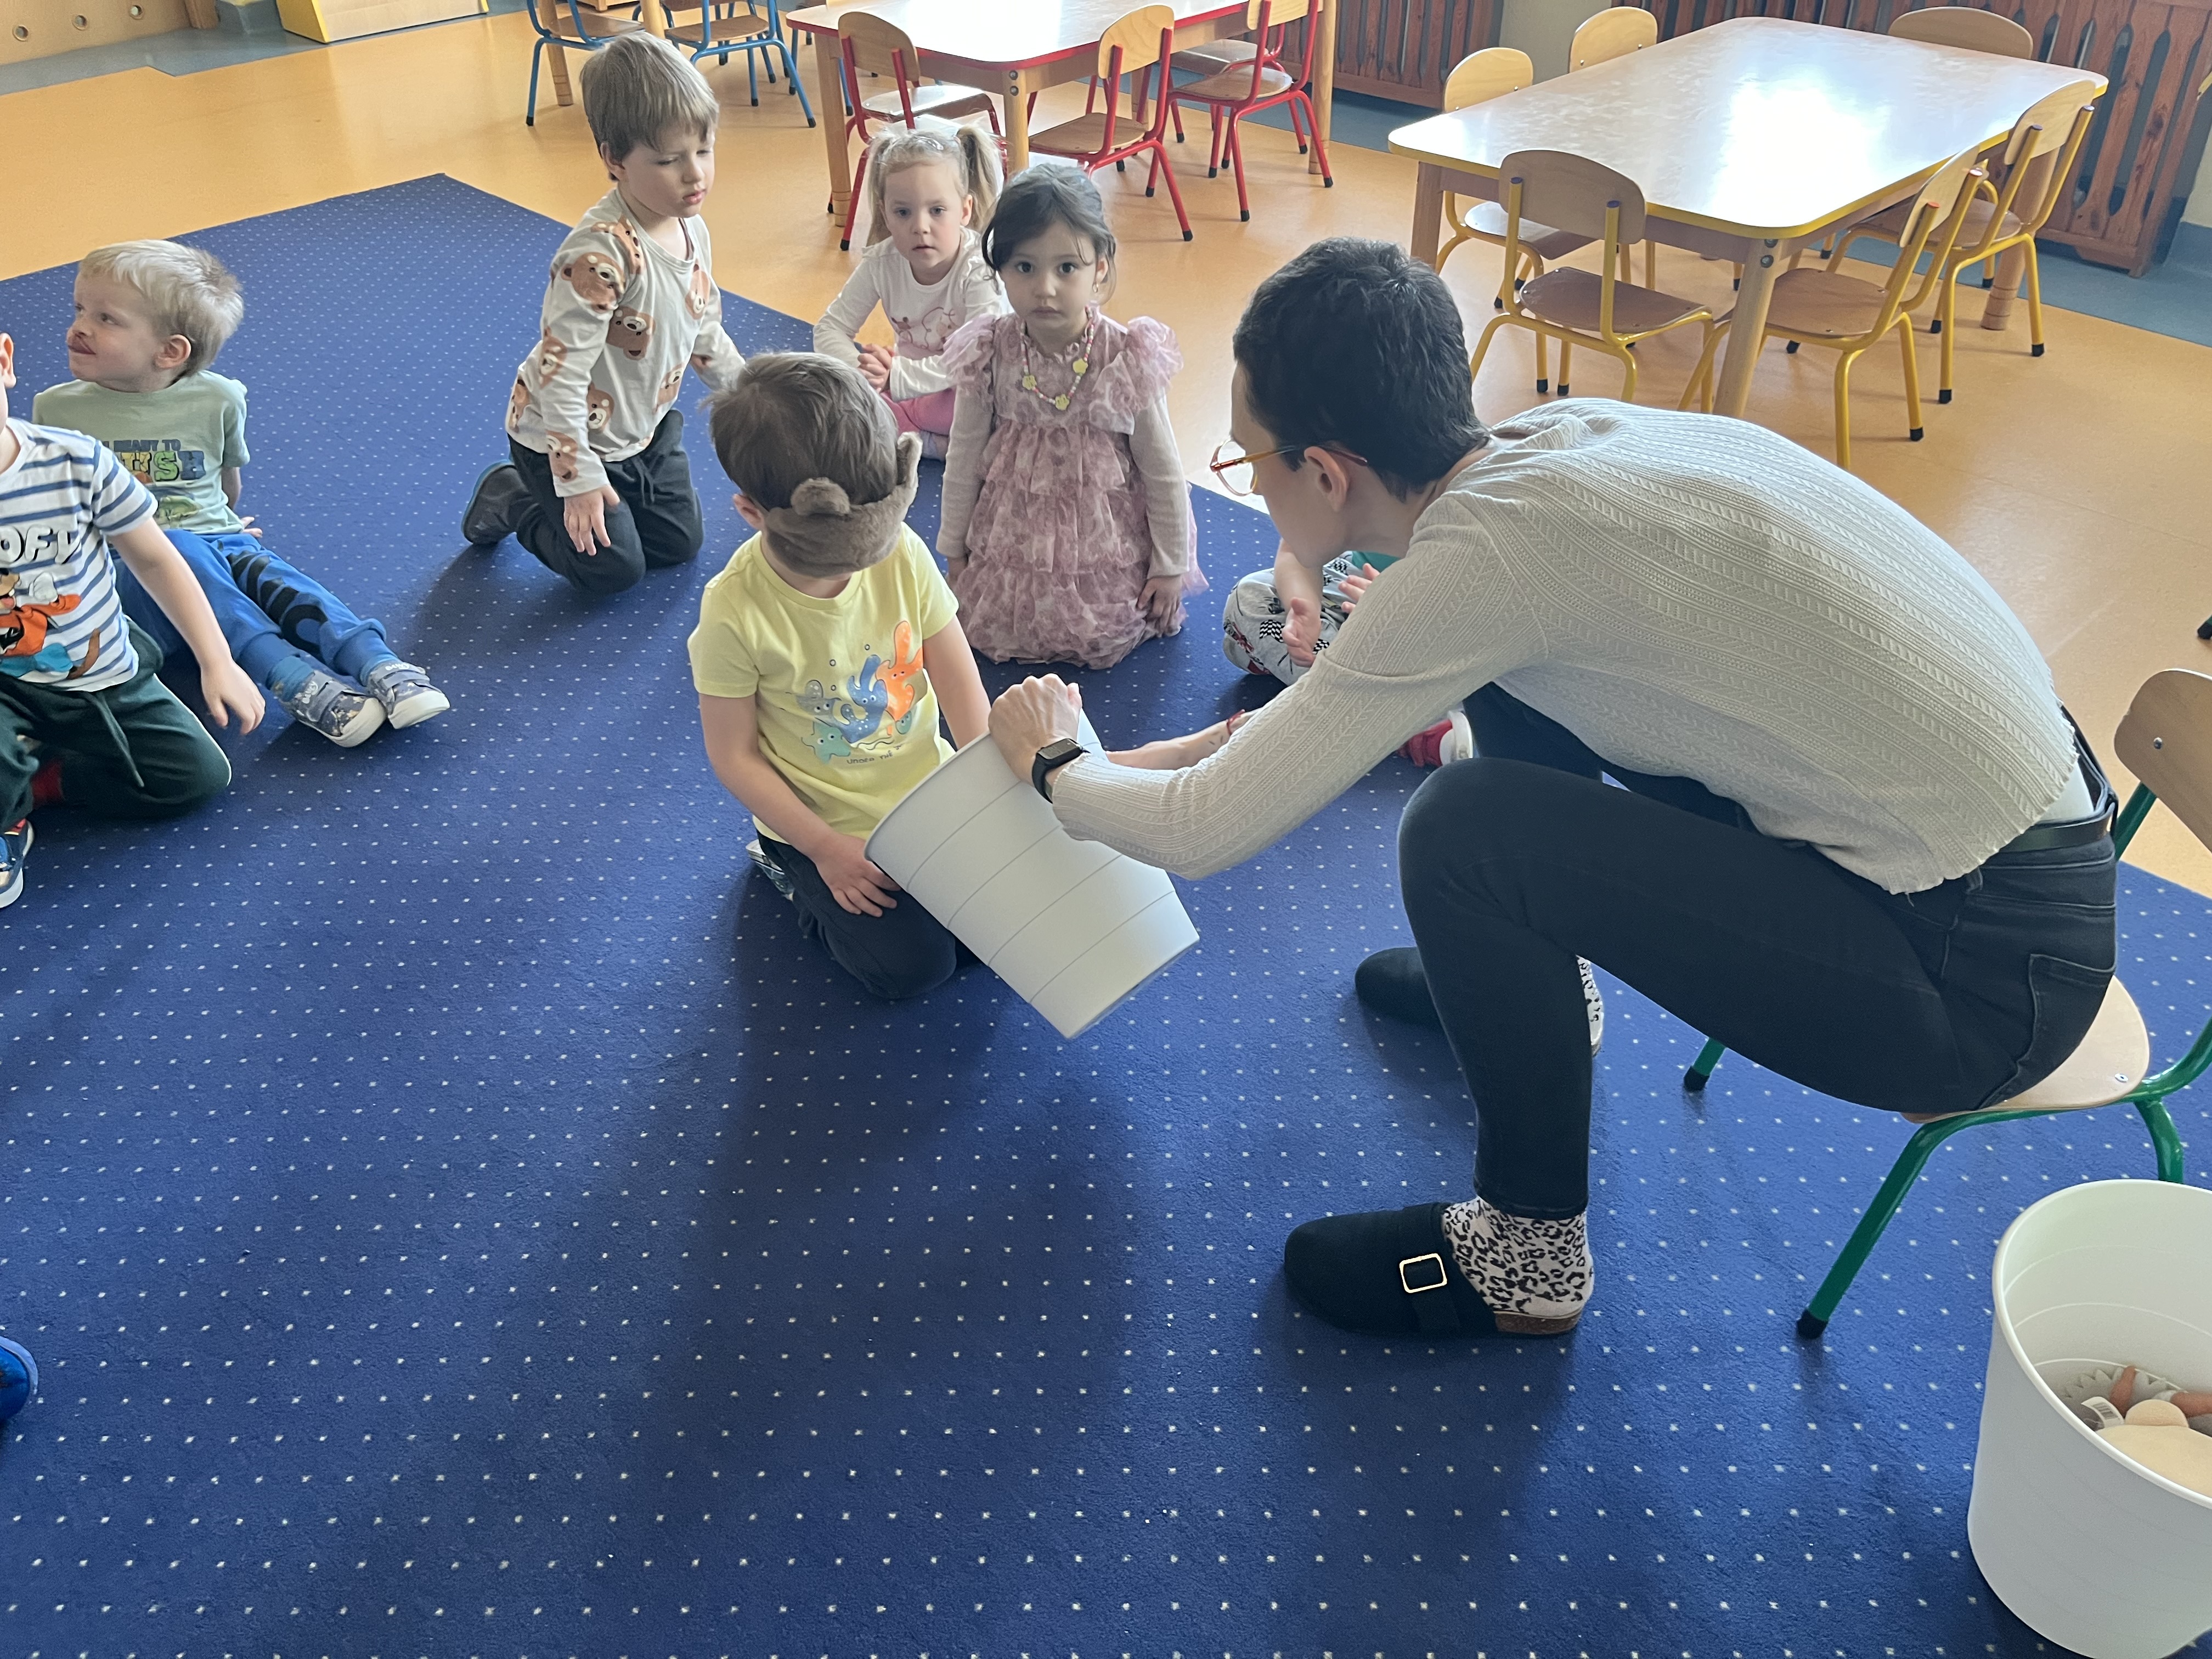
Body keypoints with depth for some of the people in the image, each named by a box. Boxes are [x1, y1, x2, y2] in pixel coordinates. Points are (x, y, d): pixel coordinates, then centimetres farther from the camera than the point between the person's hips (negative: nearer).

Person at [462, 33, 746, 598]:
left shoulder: (691, 230, -5)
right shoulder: (601, 254, -33)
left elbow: (705, 333, 12)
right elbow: (560, 371, -31)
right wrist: (580, 479, -28)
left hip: (644, 430, 8)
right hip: (562, 439, -8)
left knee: (683, 543, 11)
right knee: (615, 570, -4)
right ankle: (511, 499, 19)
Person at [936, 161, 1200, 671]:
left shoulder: (1127, 359, -18)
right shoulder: (990, 356, -13)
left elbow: (1163, 471, -7)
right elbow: (964, 458, 0)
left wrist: (1170, 567, -3)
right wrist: (953, 551, 7)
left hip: (1107, 545, -2)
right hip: (1010, 544, 2)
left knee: (1101, 643, -3)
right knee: (995, 636, 2)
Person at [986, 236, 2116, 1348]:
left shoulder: (1490, 547, -25)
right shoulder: (1550, 439, -1)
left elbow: (1205, 832, -17)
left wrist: (1054, 765, 5)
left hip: (1991, 965, -8)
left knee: (1468, 832, -18)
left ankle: (1526, 1259, 4)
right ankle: (1518, 983, 32)